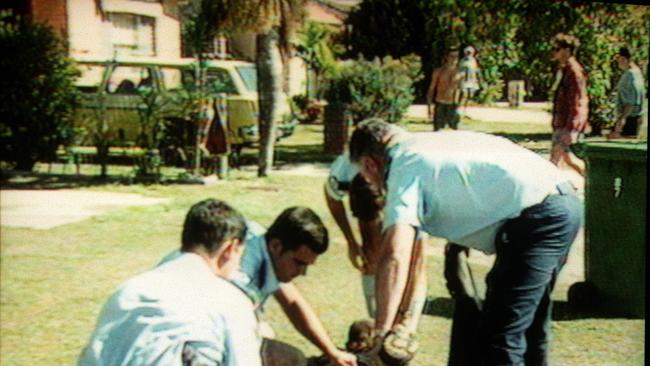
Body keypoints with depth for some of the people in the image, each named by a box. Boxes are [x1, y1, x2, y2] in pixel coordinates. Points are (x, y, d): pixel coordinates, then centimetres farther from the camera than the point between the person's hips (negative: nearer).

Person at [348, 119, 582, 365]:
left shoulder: (404, 169, -5)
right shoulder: (431, 141, 20)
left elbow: (395, 258, -18)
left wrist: (379, 332, -17)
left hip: (538, 218, -10)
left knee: (498, 343, -8)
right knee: (528, 323, 24)